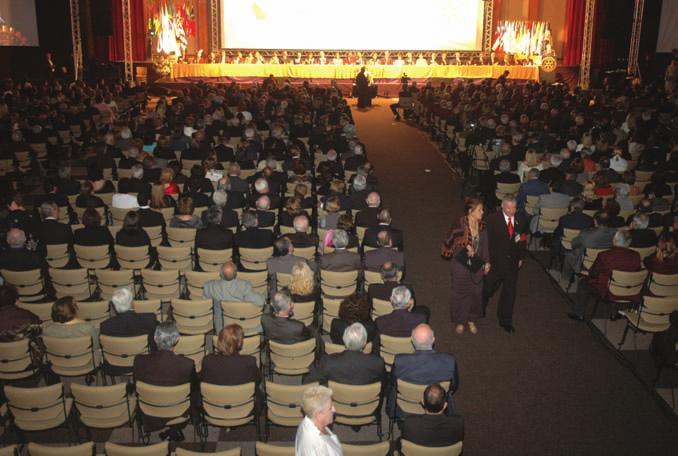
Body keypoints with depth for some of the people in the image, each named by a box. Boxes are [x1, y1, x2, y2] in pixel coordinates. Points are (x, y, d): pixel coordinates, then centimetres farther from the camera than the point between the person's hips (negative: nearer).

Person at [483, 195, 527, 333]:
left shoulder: (521, 220, -3)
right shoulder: (493, 219, -13)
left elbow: (523, 240, 7)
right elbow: (488, 241, -12)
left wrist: (521, 258, 4)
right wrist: (489, 260, -14)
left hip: (513, 262, 3)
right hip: (496, 262, -3)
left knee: (510, 292, 9)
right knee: (490, 288, 16)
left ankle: (506, 321, 24)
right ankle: (480, 308, 46)